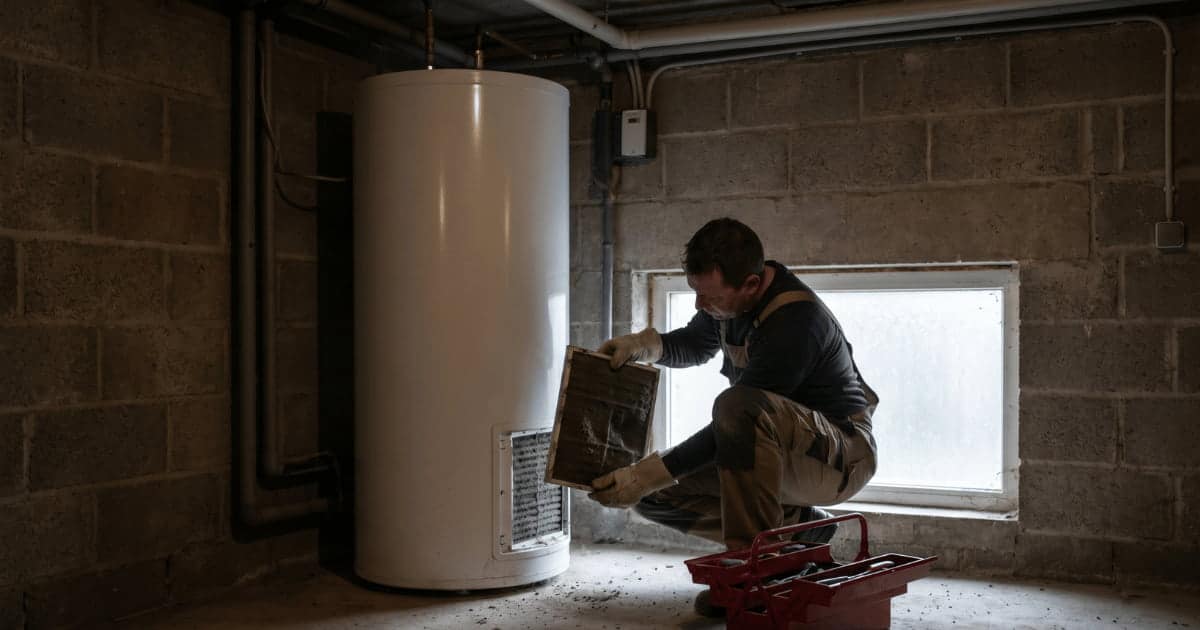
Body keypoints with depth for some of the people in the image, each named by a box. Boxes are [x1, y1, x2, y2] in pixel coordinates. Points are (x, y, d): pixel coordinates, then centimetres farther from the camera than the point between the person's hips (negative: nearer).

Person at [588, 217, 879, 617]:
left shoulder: (795, 321, -29)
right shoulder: (730, 294, -3)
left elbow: (736, 424, -26)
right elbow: (695, 345, 17)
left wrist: (649, 474, -26)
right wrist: (646, 344, -5)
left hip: (844, 456, -9)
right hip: (780, 455, 9)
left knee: (738, 405, -38)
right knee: (657, 496, -3)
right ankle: (800, 528, 3)